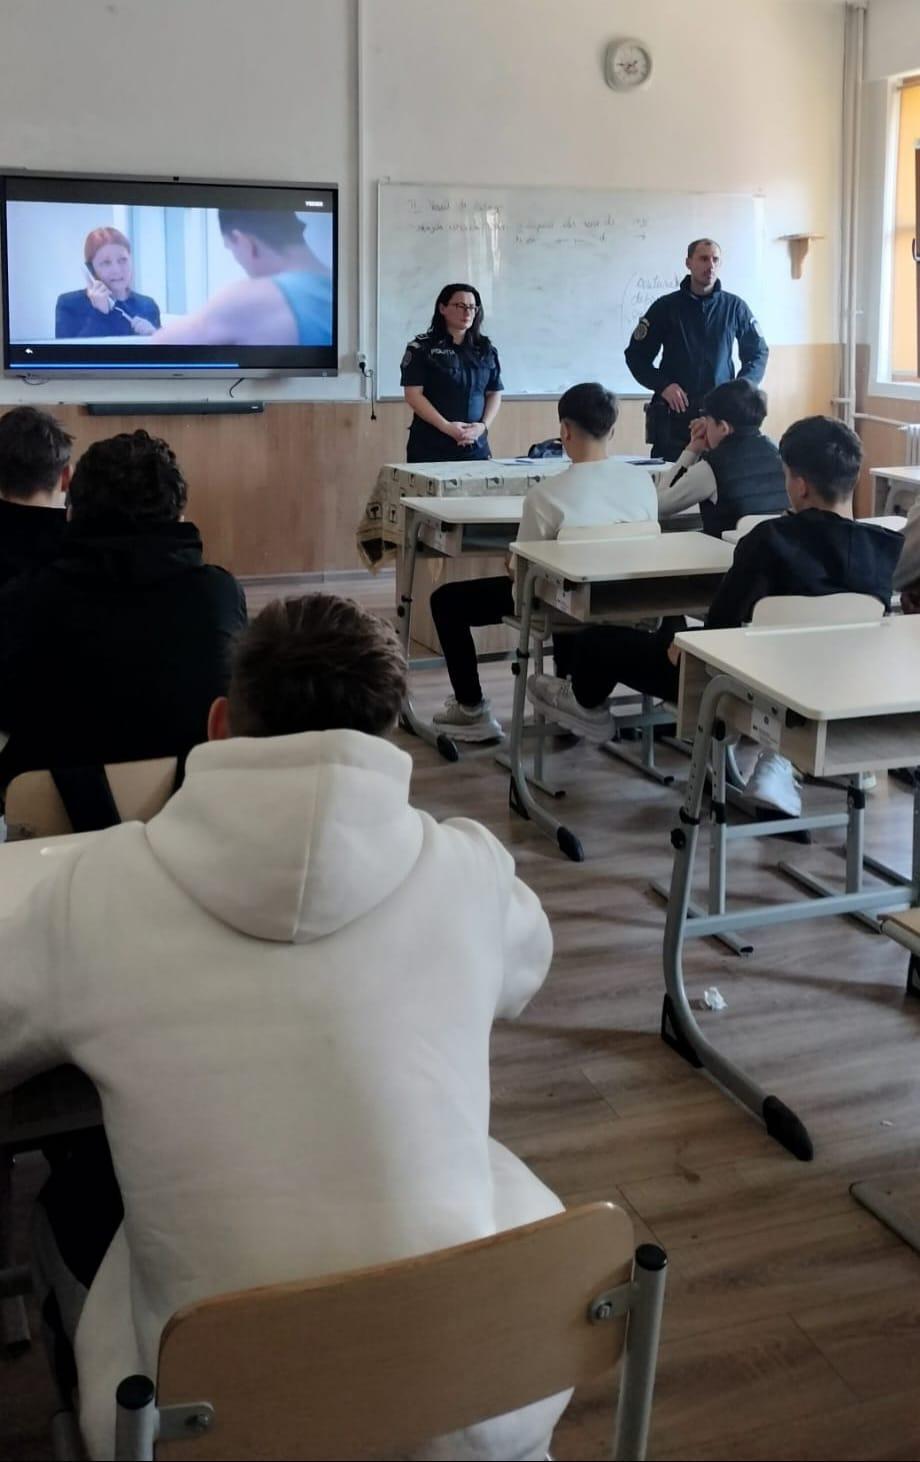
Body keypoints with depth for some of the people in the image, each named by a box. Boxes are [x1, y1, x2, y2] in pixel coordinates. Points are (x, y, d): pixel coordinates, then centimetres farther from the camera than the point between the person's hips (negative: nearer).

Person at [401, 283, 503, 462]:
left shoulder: (486, 350, 12)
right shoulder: (422, 347, -1)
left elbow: (495, 393, 12)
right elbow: (413, 394, -7)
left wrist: (484, 425, -6)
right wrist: (446, 427, -16)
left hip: (476, 446, 4)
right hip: (431, 447, -3)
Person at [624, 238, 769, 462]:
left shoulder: (735, 307, 6)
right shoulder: (666, 307, 3)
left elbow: (758, 352, 14)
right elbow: (636, 354, 5)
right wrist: (662, 385, -10)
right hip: (674, 413, -1)